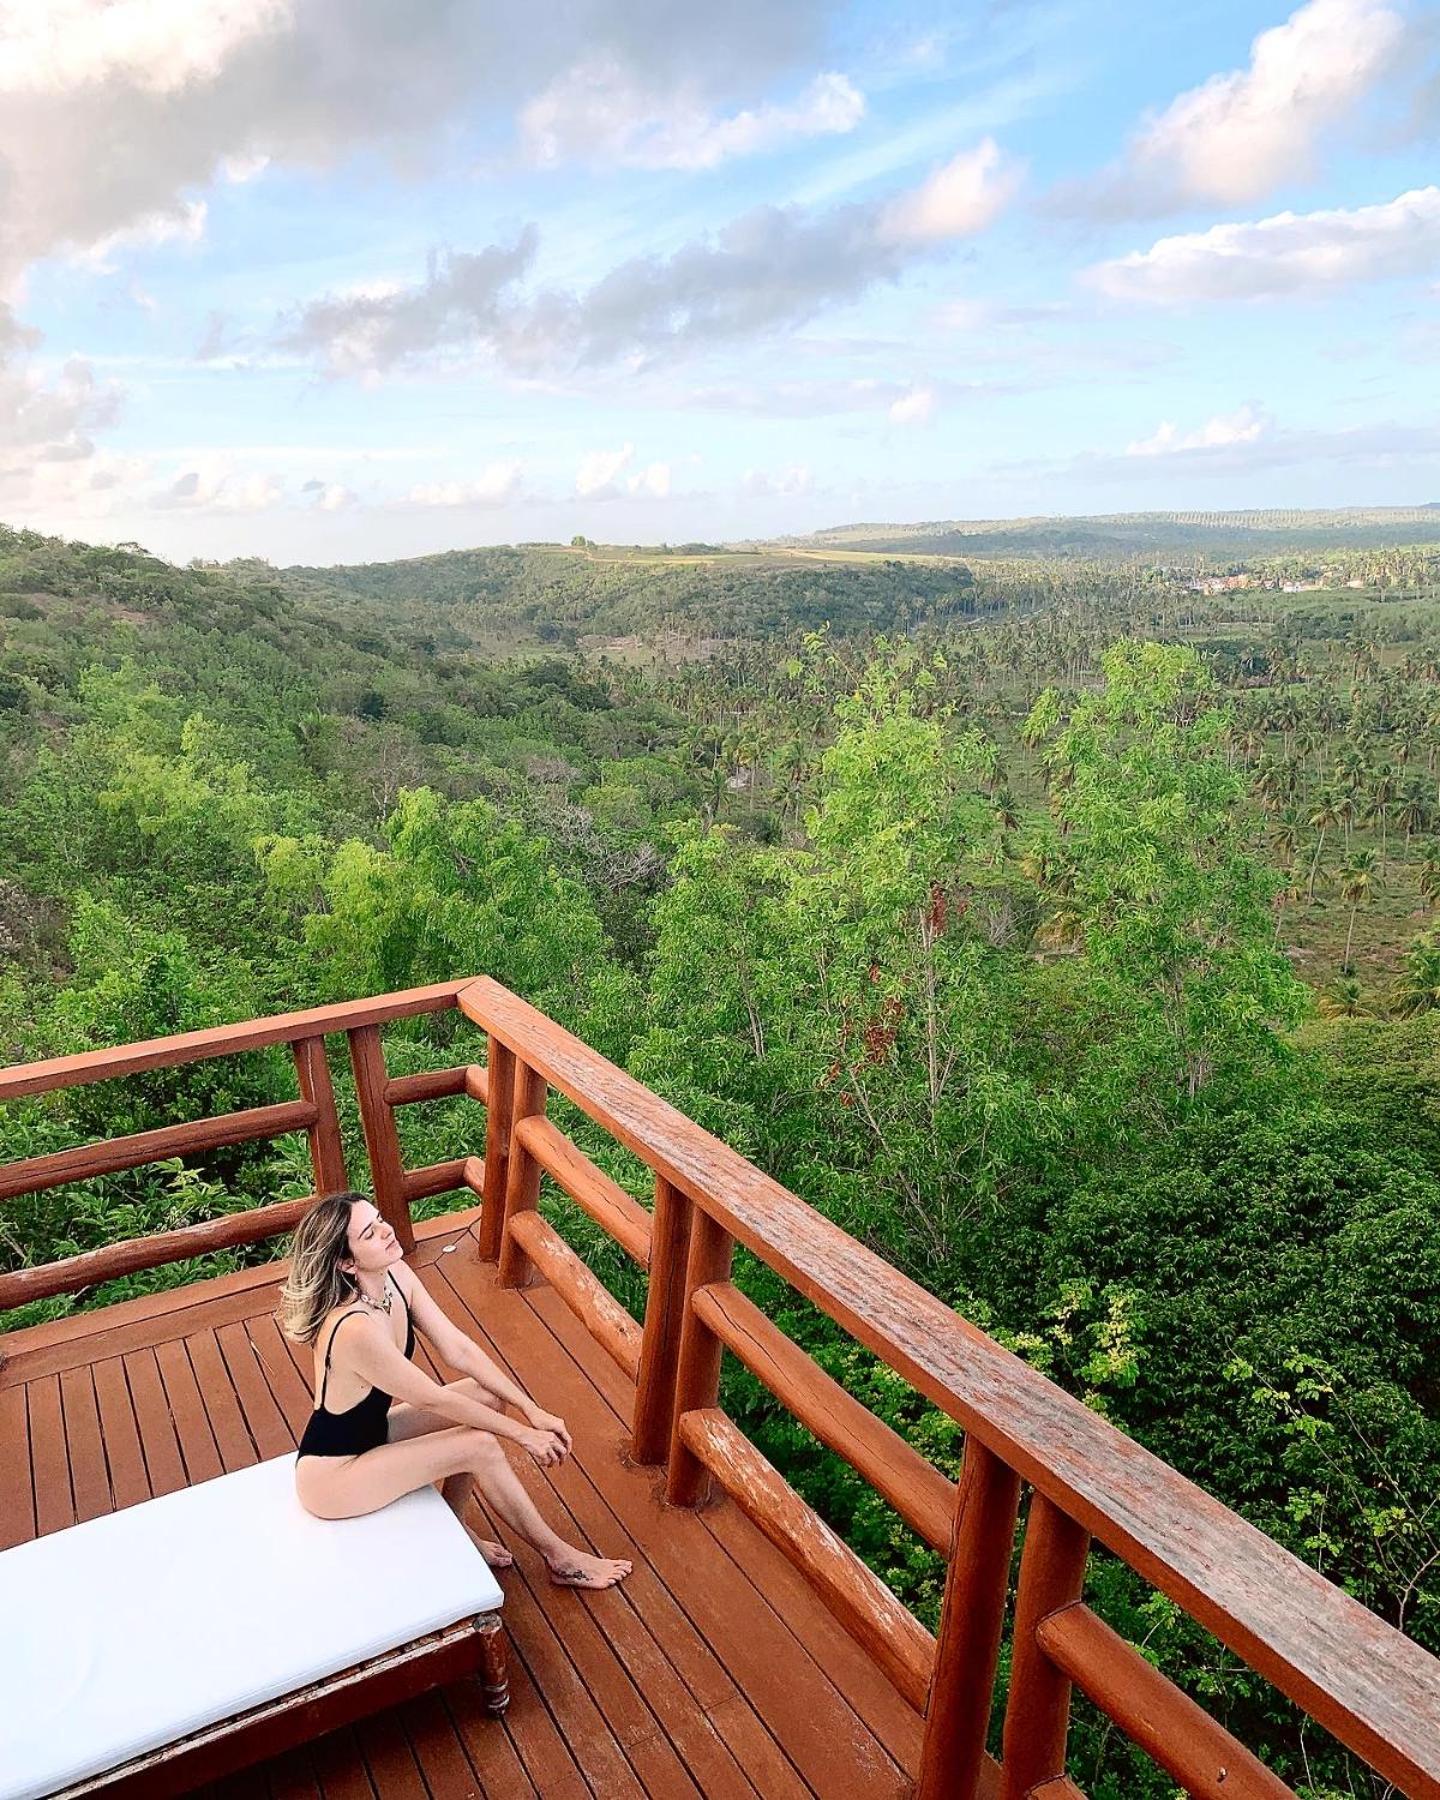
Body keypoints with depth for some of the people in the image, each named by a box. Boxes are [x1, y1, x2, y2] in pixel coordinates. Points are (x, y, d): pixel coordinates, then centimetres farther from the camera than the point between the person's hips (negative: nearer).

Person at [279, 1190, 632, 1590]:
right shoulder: (355, 1329, -35)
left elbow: (459, 1350, -5)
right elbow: (435, 1399, -25)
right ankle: (559, 1557, 5)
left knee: (488, 1397, -1)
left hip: (371, 1433, 8)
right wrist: (522, 1434, -14)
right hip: (331, 1476, -8)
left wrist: (532, 1410, -9)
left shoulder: (395, 1275, -11)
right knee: (481, 1446, -15)